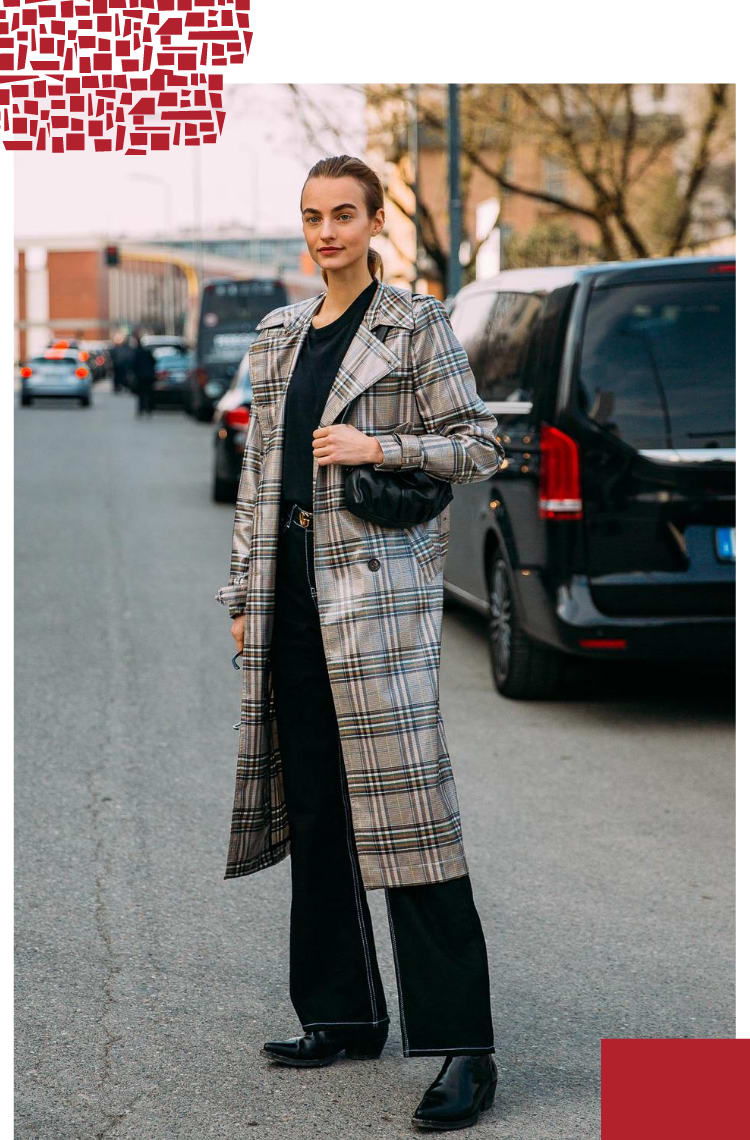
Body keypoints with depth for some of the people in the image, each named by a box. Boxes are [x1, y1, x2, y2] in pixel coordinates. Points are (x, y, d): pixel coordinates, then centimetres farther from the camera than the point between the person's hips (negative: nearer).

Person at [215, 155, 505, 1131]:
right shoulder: (280, 335, 17)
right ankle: (344, 1013, 21)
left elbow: (481, 445, -1)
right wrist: (245, 592, 14)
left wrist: (379, 447, -15)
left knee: (403, 799, -12)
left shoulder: (416, 325, 1)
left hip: (381, 583, -6)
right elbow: (257, 472, 18)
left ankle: (463, 1048, -10)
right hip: (293, 592, 7)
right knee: (312, 802, 9)